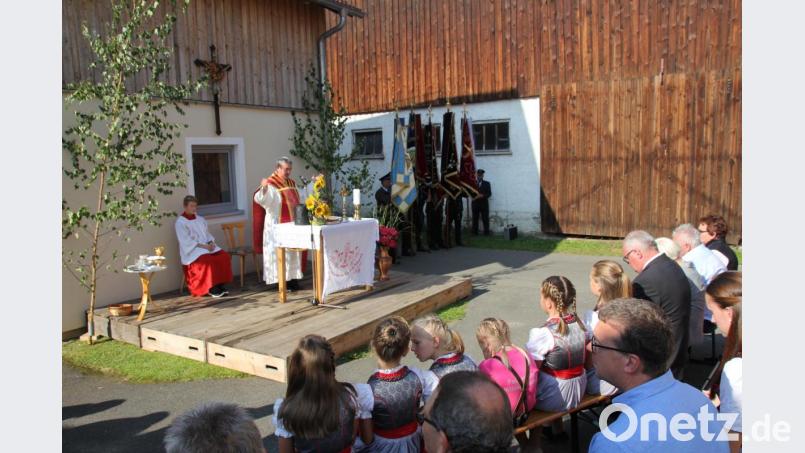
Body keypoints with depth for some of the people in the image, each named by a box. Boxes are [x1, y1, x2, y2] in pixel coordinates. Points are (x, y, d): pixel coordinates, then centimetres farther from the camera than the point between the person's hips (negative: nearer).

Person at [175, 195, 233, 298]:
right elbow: (186, 241, -11)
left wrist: (211, 243, -5)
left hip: (208, 247, 6)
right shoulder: (180, 222, -2)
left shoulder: (200, 219, 19)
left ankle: (220, 285, -14)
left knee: (225, 257, -19)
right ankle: (210, 289, -21)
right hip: (192, 251, -6)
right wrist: (203, 246, -19)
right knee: (208, 261, -34)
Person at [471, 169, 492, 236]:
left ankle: (486, 233, 2)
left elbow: (489, 194, 1)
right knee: (475, 219, -1)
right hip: (475, 204, 0)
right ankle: (474, 233, 4)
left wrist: (482, 195, -15)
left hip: (484, 204, 0)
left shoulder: (487, 183, 9)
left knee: (485, 219, -3)